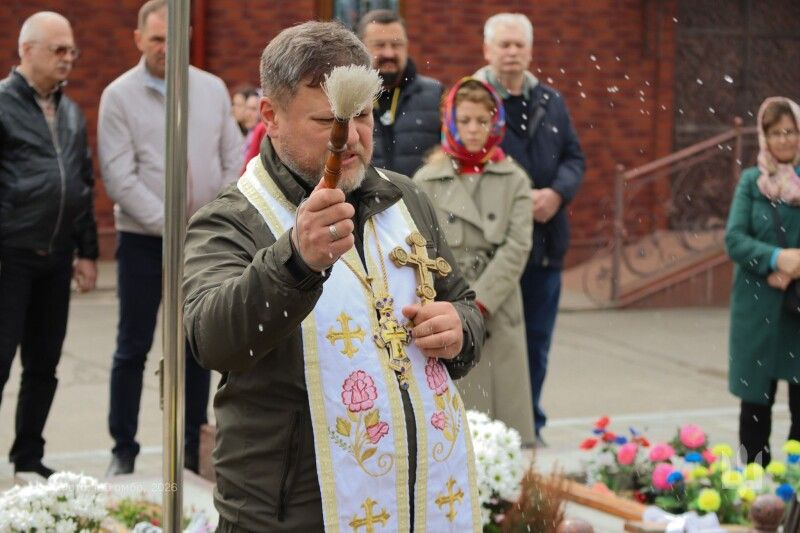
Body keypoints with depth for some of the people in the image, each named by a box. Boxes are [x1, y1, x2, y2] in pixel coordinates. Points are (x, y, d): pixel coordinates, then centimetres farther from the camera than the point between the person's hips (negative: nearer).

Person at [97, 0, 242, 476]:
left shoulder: (212, 89, 5)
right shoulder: (120, 96, -6)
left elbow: (234, 163, 7)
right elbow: (120, 179, -12)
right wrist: (171, 225, -16)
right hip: (143, 239, -3)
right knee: (133, 347, 4)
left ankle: (193, 449, 18)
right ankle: (124, 450, 14)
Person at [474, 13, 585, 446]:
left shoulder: (551, 102, 13)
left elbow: (574, 157, 13)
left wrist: (557, 193, -7)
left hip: (545, 242, 6)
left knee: (537, 341, 12)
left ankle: (530, 427, 23)